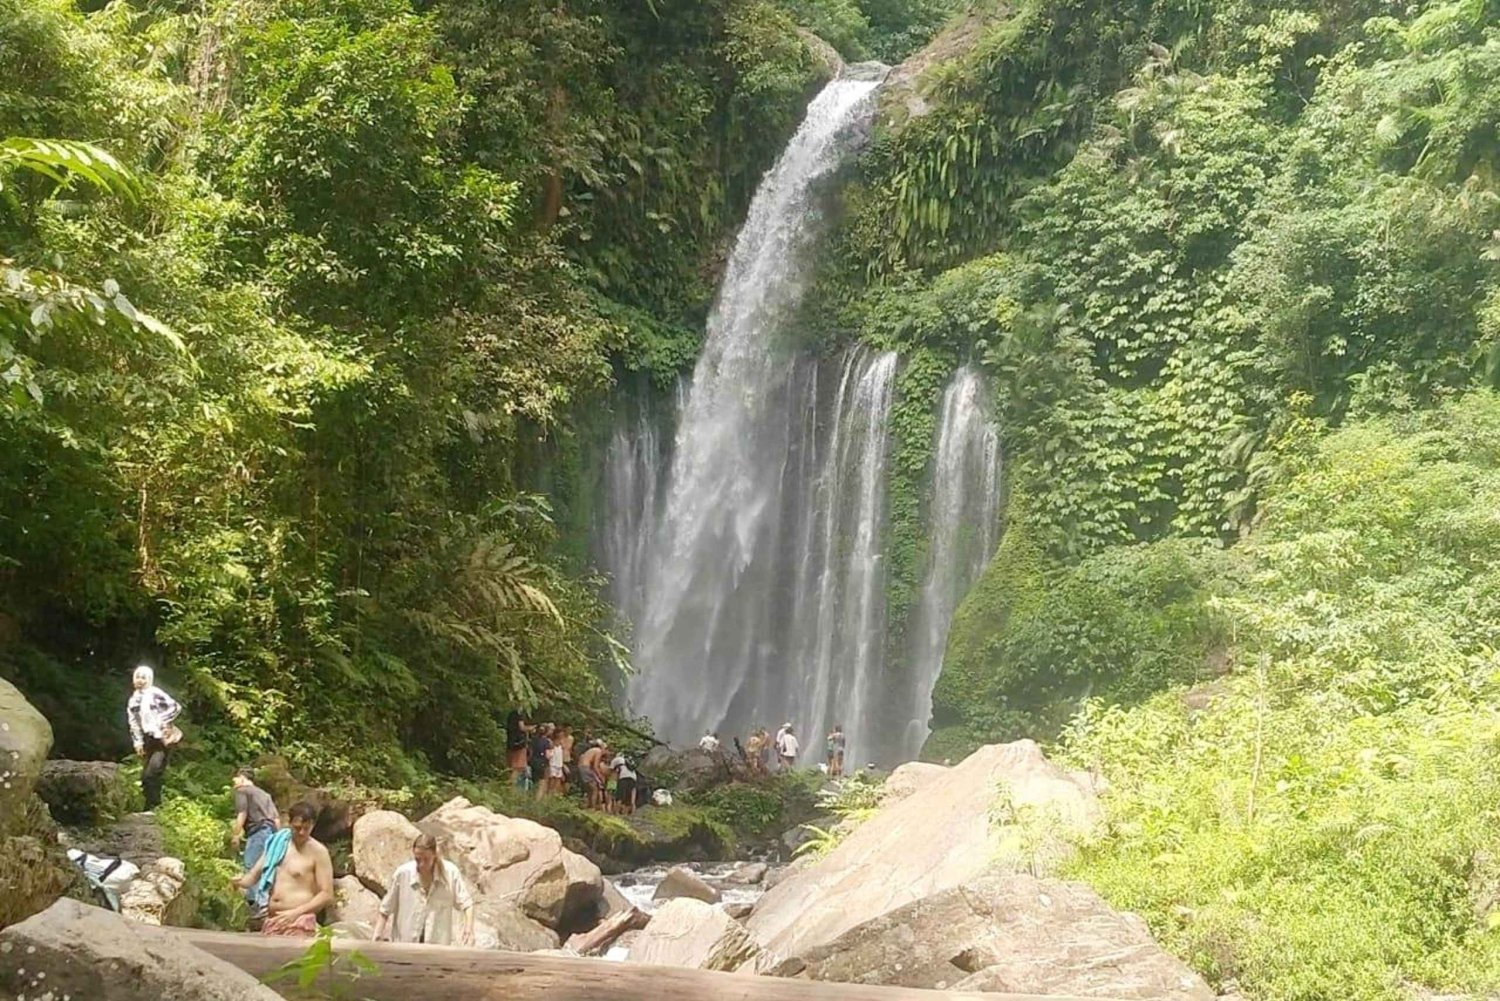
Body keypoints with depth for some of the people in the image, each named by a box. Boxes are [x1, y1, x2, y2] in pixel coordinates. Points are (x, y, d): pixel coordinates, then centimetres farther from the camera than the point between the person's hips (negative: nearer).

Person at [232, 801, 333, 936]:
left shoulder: (318, 852, -5)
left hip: (299, 921, -6)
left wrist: (296, 912, -17)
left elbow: (326, 894, -8)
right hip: (271, 919, 6)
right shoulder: (277, 843, 10)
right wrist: (239, 882, -9)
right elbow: (255, 873, 14)